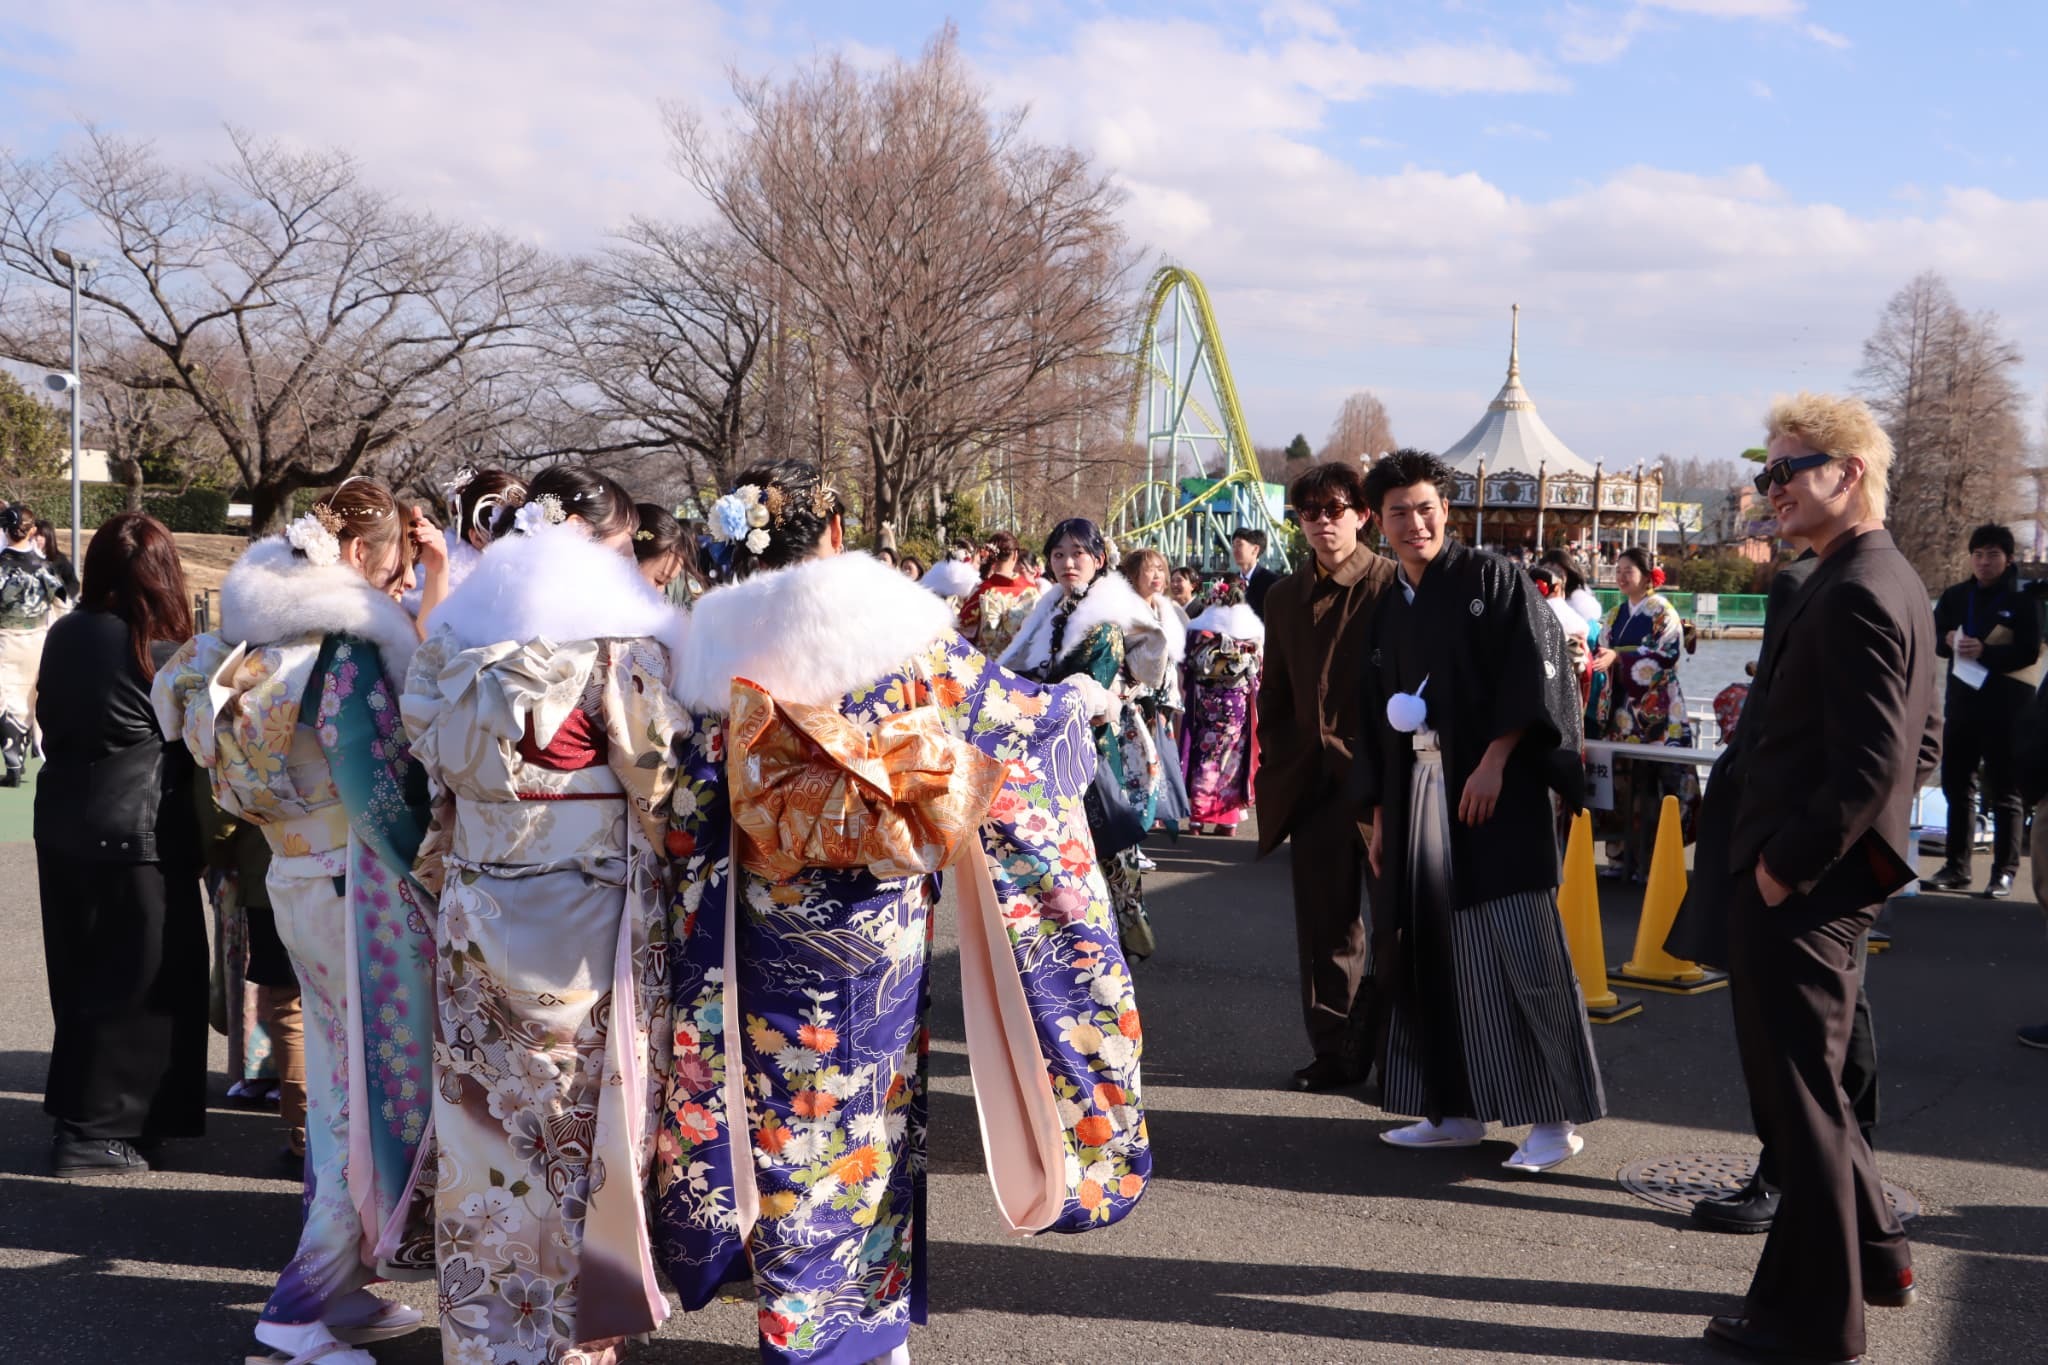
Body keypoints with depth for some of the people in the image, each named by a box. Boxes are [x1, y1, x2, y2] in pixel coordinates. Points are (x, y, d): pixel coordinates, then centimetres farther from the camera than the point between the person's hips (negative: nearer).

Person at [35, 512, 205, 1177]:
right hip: (135, 835, -7)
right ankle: (94, 1130, 6)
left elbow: (50, 717, 15)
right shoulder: (161, 652, -14)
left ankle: (81, 1111, 26)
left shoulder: (64, 635, 5)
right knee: (134, 984, 3)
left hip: (61, 825, 7)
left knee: (82, 978, 16)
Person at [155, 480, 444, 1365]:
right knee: (394, 1086, 0)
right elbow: (375, 788, -21)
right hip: (360, 887, -9)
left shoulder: (270, 634, 10)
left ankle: (340, 1290, 26)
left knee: (341, 1085, 17)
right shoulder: (343, 643, -17)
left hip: (297, 881, 9)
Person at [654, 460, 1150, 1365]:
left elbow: (696, 818, -4)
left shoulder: (722, 654, -6)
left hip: (773, 926, 0)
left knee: (792, 1126, 10)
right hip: (885, 924, 0)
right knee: (880, 1113, 15)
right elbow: (1021, 718, 4)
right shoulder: (903, 629, -6)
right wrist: (1078, 703, 25)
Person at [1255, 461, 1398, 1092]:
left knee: (1392, 922, 2)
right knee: (1326, 926, 10)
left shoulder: (1394, 584, -5)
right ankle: (1335, 1050, 20)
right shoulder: (1286, 596, 12)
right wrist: (1277, 768, 10)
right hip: (1314, 781, 5)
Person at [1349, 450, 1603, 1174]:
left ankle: (1556, 1117, -2)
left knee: (1517, 949, -8)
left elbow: (1534, 670, -12)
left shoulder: (1492, 578, -2)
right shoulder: (1388, 611, 17)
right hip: (1418, 790, 7)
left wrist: (1493, 761, -19)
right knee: (1434, 948, 7)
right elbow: (1375, 719, 19)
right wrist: (1380, 813, 16)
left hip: (1495, 787, -7)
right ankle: (1456, 1108, 16)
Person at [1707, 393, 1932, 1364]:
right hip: (1833, 879, 10)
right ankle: (1874, 1253, 35)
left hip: (1798, 888, -10)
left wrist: (1784, 866, -18)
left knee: (1799, 1097, 1)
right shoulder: (1891, 581, 12)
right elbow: (1912, 743, 19)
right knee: (1808, 1084, 22)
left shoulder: (1853, 594, -20)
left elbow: (1868, 763, -25)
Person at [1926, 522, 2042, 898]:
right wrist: (1948, 640, -11)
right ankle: (1957, 867, 19)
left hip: (2007, 705, -5)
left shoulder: (2023, 599, -5)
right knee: (1957, 785, 10)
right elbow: (1933, 637, 11)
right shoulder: (1956, 596, 9)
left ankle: (2004, 873, 3)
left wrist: (1984, 651, -25)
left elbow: (2029, 652, -11)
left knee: (2004, 791, 0)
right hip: (1962, 700, 5)